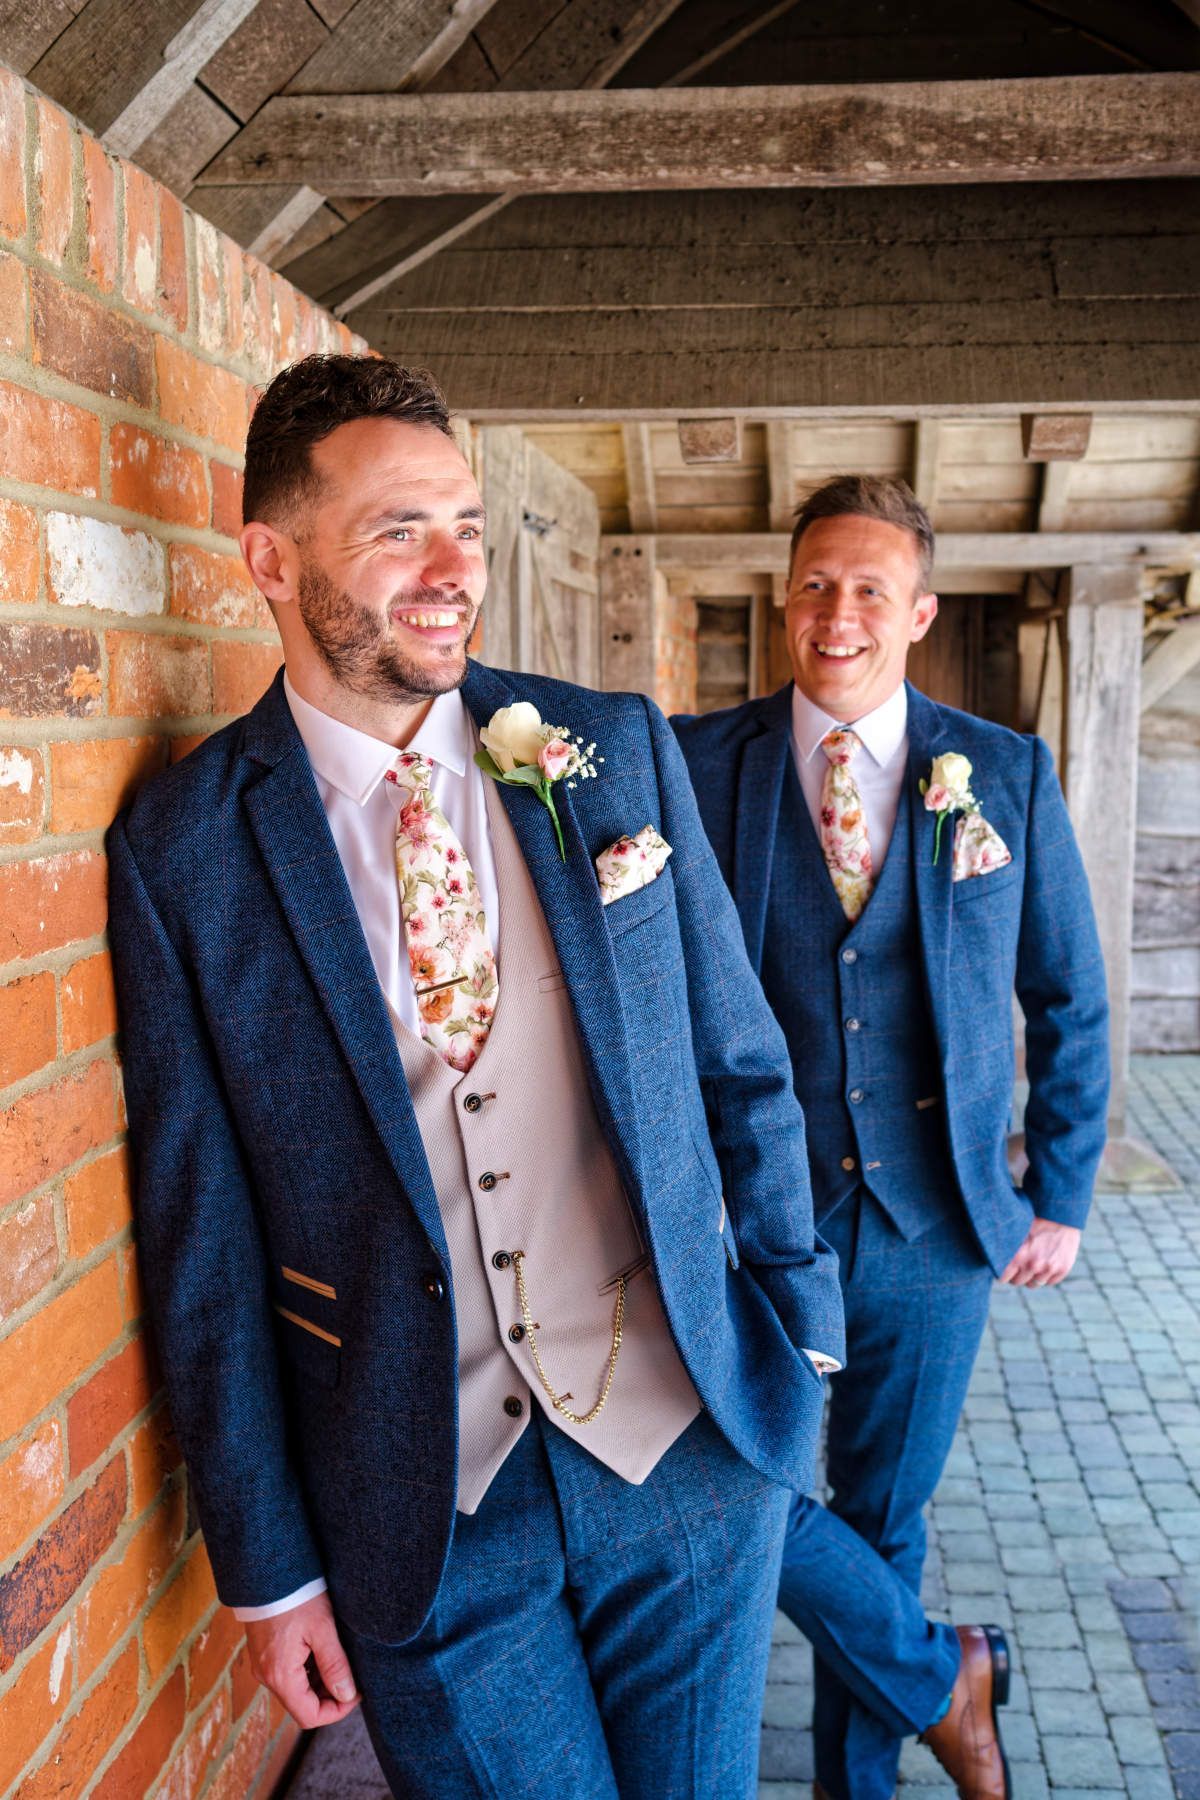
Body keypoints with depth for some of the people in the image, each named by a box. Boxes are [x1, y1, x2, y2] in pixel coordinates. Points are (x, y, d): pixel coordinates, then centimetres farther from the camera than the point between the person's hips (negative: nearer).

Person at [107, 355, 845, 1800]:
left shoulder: (618, 749, -2)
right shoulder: (178, 850, -7)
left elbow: (740, 1062, 5)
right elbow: (203, 1233, -4)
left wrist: (798, 1335, 6)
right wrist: (267, 1564, 0)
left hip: (687, 1441, 2)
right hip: (420, 1509, -1)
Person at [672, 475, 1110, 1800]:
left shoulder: (1008, 776, -1)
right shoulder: (697, 762, -5)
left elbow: (1070, 1004, 7)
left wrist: (1061, 1196, 6)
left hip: (934, 1230, 1)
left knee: (882, 1520, 15)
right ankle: (940, 1675, 27)